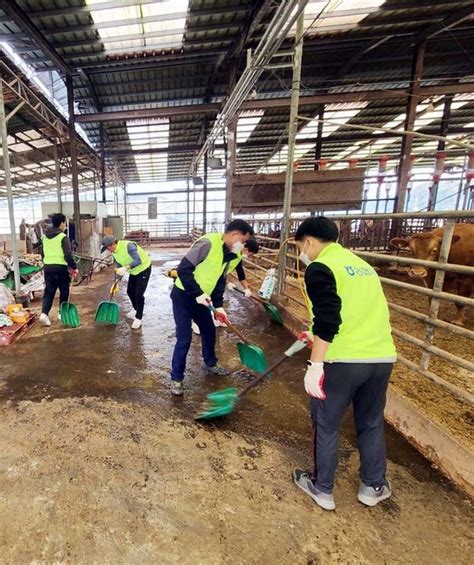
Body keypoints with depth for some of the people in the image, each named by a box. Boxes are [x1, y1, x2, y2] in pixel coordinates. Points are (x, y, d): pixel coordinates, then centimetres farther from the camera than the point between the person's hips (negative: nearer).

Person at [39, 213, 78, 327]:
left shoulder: (45, 236, 12)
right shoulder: (62, 237, -9)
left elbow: (42, 253, 20)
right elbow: (68, 255, -17)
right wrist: (74, 267, -10)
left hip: (48, 267, 6)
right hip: (60, 267, -5)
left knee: (49, 292, 7)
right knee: (64, 291, 11)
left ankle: (44, 313, -8)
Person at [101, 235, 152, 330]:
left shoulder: (128, 245, -31)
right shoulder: (114, 252, -5)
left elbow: (138, 261, -40)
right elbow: (119, 267, 5)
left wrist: (126, 268, -50)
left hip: (144, 268, -8)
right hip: (134, 271, 8)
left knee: (139, 294, -11)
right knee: (130, 291, 14)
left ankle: (138, 318, 3)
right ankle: (136, 309, 40)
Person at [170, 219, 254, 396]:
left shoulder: (229, 254, 2)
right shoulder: (208, 243, -25)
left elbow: (220, 281, 9)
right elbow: (184, 269, -27)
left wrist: (218, 305, 0)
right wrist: (198, 294, -27)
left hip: (201, 299, 8)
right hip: (183, 296, -8)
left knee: (209, 331, 18)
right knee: (184, 339, -5)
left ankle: (210, 363, 42)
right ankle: (176, 378, 13)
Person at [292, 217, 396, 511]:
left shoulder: (320, 268, -8)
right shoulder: (362, 265, 18)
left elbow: (327, 320, -20)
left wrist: (316, 365, -16)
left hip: (343, 360, -7)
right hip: (383, 357, 8)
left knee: (326, 425, 14)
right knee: (372, 424, 25)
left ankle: (322, 489, 32)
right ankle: (374, 487, 42)